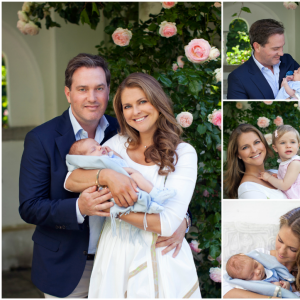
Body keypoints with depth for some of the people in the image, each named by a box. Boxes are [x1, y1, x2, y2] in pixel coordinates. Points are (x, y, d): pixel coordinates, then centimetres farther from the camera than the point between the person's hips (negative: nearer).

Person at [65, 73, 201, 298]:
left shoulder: (183, 153, -7)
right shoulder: (118, 144, 6)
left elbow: (167, 223, -17)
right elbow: (70, 181, -2)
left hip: (159, 260, -3)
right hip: (115, 255, 3)